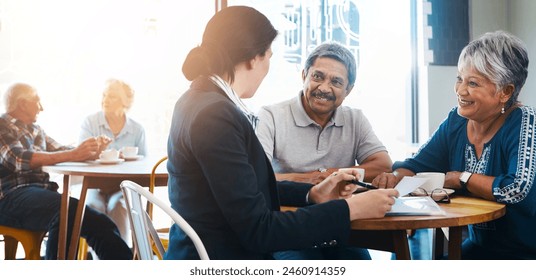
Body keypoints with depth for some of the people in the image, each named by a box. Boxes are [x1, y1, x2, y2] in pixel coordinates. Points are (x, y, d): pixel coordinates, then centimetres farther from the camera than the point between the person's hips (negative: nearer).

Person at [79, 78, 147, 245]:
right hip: (95, 186, 0)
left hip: (124, 187, 0)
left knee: (118, 205, -31)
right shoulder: (89, 122, 2)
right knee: (95, 206, -31)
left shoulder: (137, 129, 5)